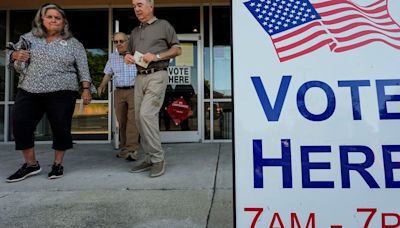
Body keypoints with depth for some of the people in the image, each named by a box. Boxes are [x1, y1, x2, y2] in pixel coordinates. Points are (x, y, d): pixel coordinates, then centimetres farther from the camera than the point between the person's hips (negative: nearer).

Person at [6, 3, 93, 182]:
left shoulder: (74, 44, 8)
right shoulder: (28, 38, 14)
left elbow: (83, 68, 4)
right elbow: (18, 67, 16)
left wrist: (86, 89, -6)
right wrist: (15, 56, -6)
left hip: (61, 92, -2)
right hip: (28, 91, 3)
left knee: (61, 127, -2)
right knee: (20, 124, -3)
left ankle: (58, 164, 15)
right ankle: (31, 164, 11)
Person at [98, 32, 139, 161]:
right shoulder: (112, 57, 15)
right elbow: (108, 74, 18)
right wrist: (102, 85, 4)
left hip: (134, 91, -4)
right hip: (118, 92, 5)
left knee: (132, 119, -14)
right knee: (121, 121, 6)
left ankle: (131, 150, -15)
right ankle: (124, 148, 16)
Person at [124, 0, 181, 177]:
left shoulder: (163, 25, 5)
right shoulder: (135, 31, 22)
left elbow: (177, 49, 2)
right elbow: (129, 52, 28)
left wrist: (156, 56, -12)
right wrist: (127, 57, 3)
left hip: (157, 76, -7)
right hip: (140, 77, 7)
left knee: (147, 114, -19)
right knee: (140, 118, 4)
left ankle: (158, 158, -8)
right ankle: (149, 159, 13)